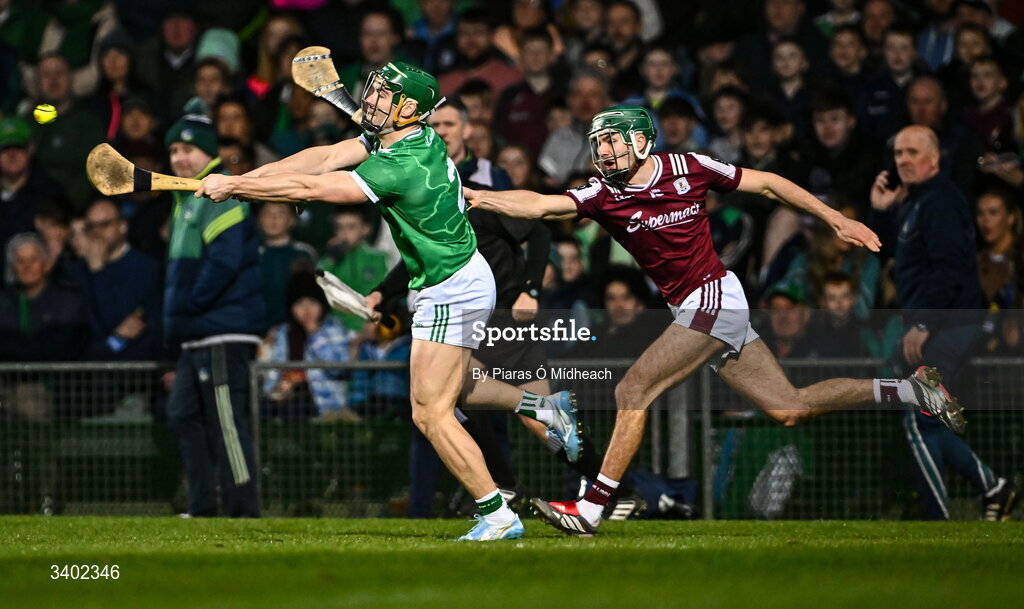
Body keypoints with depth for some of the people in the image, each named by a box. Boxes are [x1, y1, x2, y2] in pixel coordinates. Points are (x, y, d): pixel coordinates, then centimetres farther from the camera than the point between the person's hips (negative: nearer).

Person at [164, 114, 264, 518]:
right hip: (197, 337, 11)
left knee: (226, 422, -11)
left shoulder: (220, 197, -10)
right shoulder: (185, 200, 21)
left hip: (223, 333, -11)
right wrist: (175, 320, 15)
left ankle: (244, 511, -10)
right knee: (183, 415, 11)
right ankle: (203, 508, 13)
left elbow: (223, 264, -20)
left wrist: (185, 307, -15)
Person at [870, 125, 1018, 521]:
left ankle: (938, 520, -8)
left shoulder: (939, 201, -14)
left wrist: (922, 325, -24)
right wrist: (882, 210, 19)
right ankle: (993, 488, 19)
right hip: (933, 325, 11)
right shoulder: (914, 201, 18)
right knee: (925, 424, 12)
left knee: (918, 422, -11)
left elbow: (948, 269, -22)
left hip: (945, 325, -11)